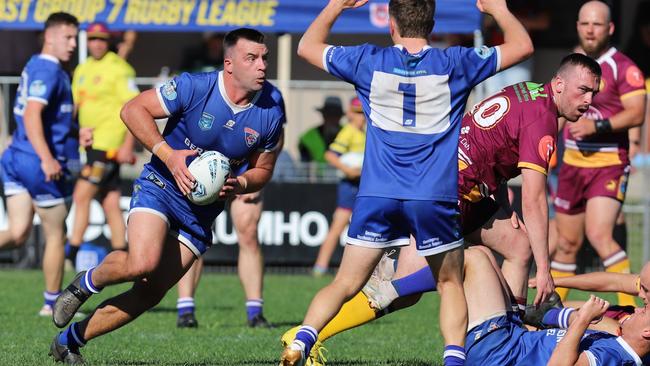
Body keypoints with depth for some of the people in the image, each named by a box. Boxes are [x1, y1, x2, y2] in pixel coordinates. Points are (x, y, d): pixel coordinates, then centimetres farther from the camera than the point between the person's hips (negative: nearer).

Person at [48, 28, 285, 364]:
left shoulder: (271, 112, -7)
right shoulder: (194, 87, -19)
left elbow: (263, 169, 8)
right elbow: (133, 109, -11)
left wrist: (238, 185, -15)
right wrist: (168, 154, -22)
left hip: (203, 210, 4)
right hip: (161, 186, -4)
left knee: (150, 293, 1)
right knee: (142, 264, -31)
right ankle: (86, 284, 3)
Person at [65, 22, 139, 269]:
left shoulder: (118, 69, -9)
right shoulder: (82, 70, 15)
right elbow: (75, 105, 22)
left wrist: (127, 145, -18)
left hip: (109, 144, -8)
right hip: (92, 144, 8)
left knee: (81, 196, -12)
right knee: (111, 204, 7)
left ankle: (72, 255, -11)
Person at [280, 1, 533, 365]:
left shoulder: (369, 62, 4)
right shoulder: (453, 64, 2)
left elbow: (307, 46, 22)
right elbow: (522, 46, 15)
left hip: (377, 197, 1)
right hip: (436, 198, -1)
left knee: (345, 284, 6)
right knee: (451, 284, 15)